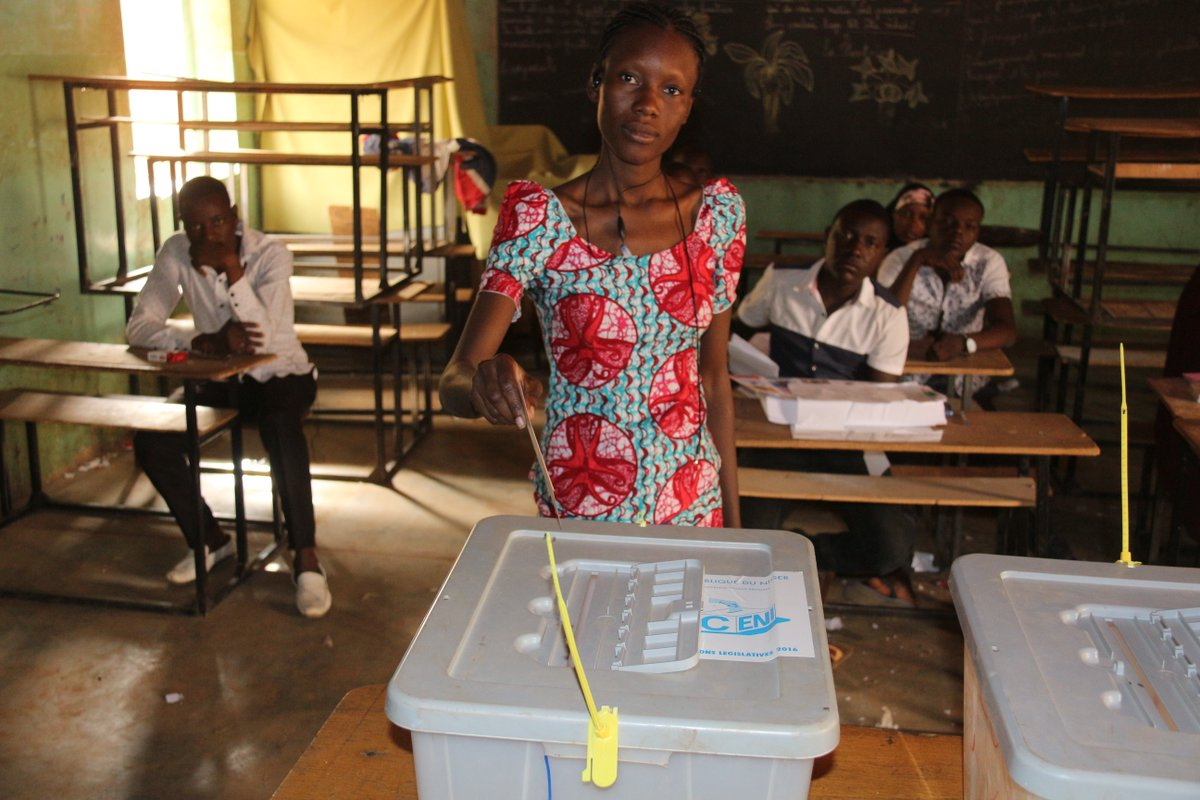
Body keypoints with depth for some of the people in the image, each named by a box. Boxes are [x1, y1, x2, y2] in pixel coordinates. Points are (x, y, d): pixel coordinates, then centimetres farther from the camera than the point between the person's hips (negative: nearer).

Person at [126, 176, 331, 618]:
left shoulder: (269, 254, -19)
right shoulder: (176, 253, -9)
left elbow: (265, 340, -30)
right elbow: (138, 327, -15)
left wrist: (232, 269, -35)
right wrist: (204, 342, -32)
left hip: (280, 374, -4)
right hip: (218, 378, 4)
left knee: (280, 429, -37)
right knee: (151, 442, -17)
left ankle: (306, 558, -28)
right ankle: (209, 539, 7)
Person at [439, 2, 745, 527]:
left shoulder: (718, 213, -3)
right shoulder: (539, 218, -14)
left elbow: (714, 376, 4)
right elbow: (452, 383, -18)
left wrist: (732, 516, 5)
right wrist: (481, 385, -41)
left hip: (694, 505, 3)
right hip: (576, 510, -3)